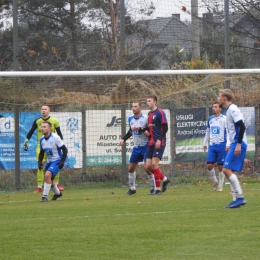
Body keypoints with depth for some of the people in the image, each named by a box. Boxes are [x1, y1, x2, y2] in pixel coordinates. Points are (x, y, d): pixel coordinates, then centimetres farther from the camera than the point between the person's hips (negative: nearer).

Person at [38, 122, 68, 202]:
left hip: (57, 161, -7)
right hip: (49, 162, 7)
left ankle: (45, 196, -22)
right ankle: (58, 193, 44)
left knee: (47, 175, -27)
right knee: (48, 179, 15)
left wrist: (62, 161, -21)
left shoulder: (55, 138, -18)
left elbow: (64, 149, -14)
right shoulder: (42, 139, 1)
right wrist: (40, 162, -2)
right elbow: (41, 152, 14)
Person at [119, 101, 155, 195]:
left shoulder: (145, 118, -14)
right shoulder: (130, 119, 6)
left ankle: (153, 187, -1)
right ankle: (132, 188, 21)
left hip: (145, 146, -7)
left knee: (147, 168, -14)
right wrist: (123, 139, 13)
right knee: (131, 168, 7)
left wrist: (140, 129, -26)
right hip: (136, 147, 7)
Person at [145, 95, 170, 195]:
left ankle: (158, 189, -7)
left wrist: (159, 140, -21)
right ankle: (164, 179, 20)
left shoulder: (160, 113, -8)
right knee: (148, 166, 1)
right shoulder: (149, 114, 17)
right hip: (151, 143, 8)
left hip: (159, 143, -8)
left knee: (154, 164, -14)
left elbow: (165, 128, -13)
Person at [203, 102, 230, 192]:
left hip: (221, 145, -5)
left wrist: (228, 144, -18)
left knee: (221, 166, 0)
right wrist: (205, 143, 23)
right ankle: (215, 182, 17)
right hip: (212, 145, 5)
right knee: (209, 165, -3)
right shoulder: (210, 119, 12)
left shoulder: (224, 119, -5)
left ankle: (220, 185, 10)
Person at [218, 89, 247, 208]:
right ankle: (236, 199, 8)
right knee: (228, 171, 8)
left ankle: (240, 197, -14)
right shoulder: (229, 110, 18)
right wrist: (231, 145, 25)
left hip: (238, 144, -10)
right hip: (235, 144, 10)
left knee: (227, 169, -15)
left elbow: (242, 127, -20)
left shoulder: (233, 109, -12)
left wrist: (238, 144, -24)